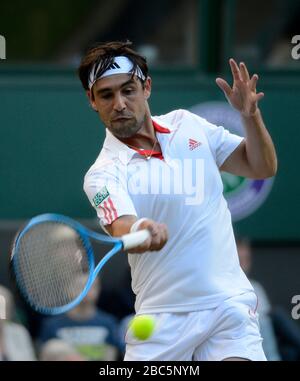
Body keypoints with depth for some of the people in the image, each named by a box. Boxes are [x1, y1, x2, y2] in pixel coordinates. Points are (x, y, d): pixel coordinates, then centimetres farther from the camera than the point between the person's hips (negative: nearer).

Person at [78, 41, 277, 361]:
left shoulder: (188, 125, 8)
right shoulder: (103, 175, -7)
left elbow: (262, 168, 13)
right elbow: (123, 231, -26)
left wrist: (250, 115, -5)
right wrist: (141, 233, -49)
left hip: (229, 304, 2)